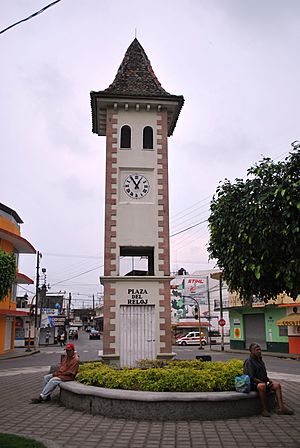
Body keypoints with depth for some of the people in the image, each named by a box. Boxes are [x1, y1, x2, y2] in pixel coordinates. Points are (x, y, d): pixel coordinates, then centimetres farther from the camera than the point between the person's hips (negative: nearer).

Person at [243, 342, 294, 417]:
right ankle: (264, 409, -32)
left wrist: (269, 380, 5)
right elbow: (251, 378, -18)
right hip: (253, 384, -9)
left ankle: (281, 407, -11)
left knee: (277, 385, -8)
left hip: (263, 382, 9)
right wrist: (264, 383, -17)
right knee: (262, 386, -38)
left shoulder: (260, 360, 18)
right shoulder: (249, 362, -11)